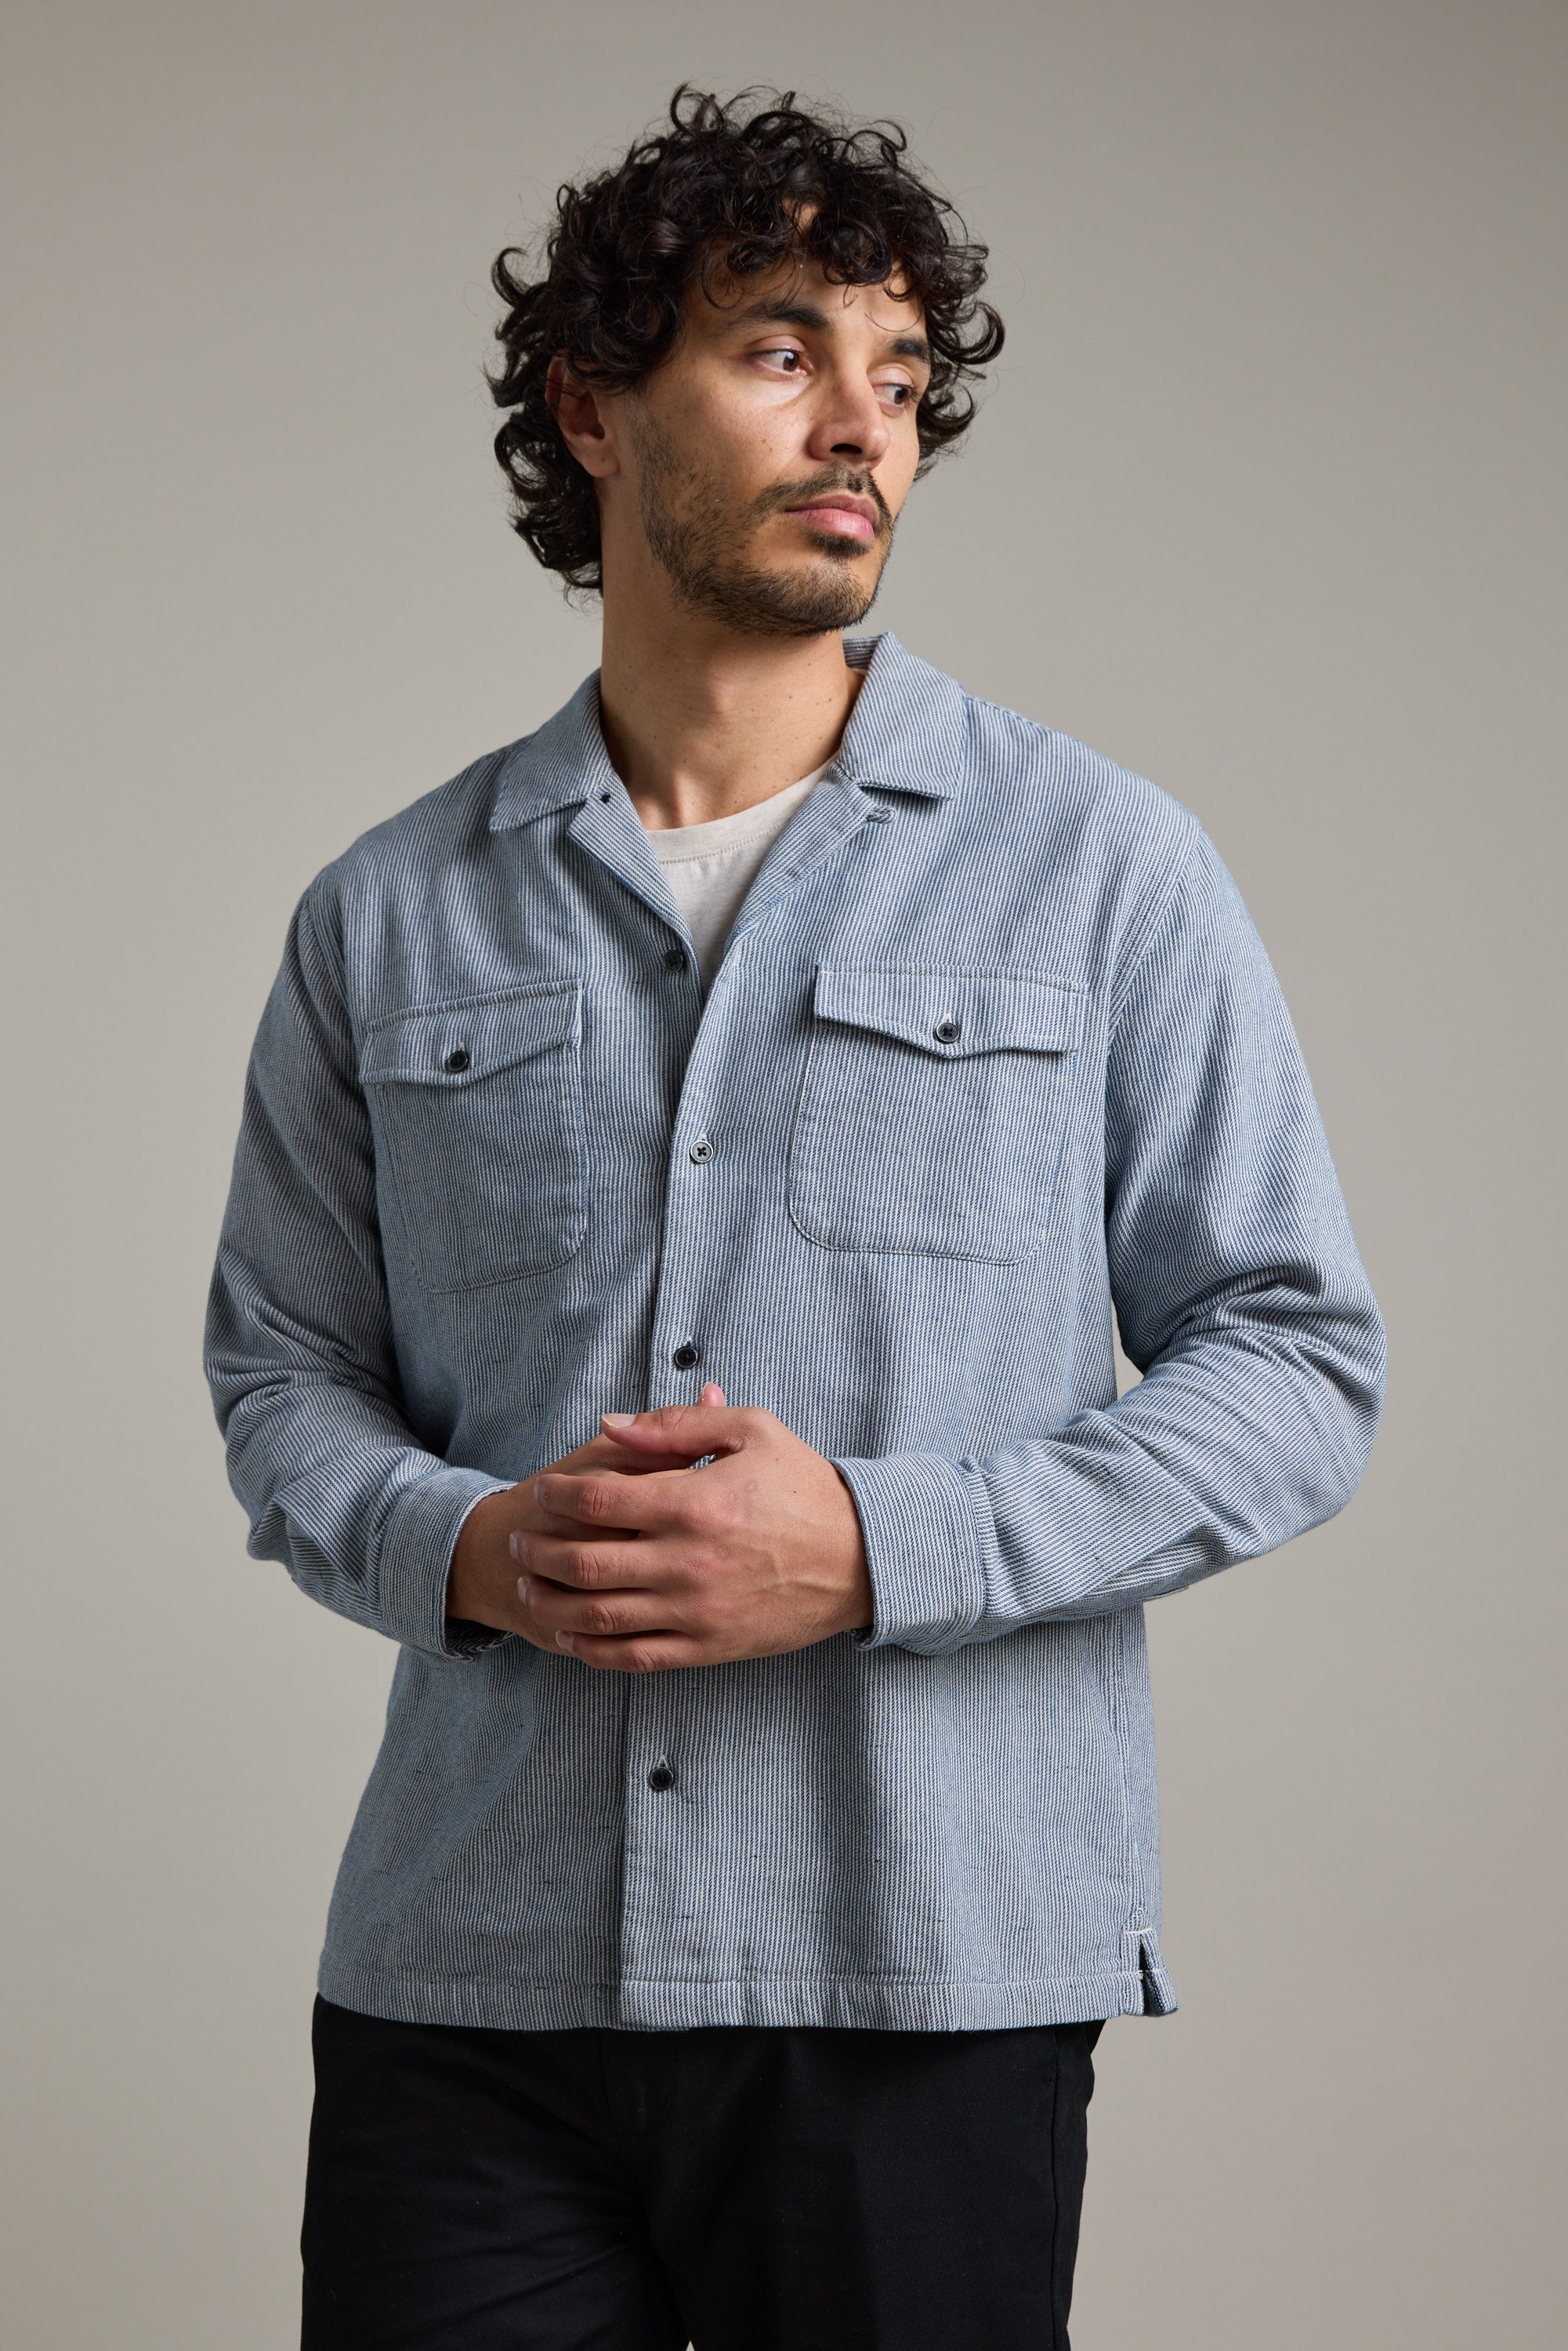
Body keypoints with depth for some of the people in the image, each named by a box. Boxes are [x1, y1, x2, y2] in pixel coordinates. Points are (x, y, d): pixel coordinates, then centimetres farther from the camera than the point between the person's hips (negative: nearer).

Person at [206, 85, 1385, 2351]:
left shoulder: (1100, 868, 3)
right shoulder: (387, 915, 10)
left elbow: (1296, 1361, 0)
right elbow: (279, 1366, 15)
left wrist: (875, 1544, -13)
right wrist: (463, 1543, -8)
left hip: (924, 1972, -1)